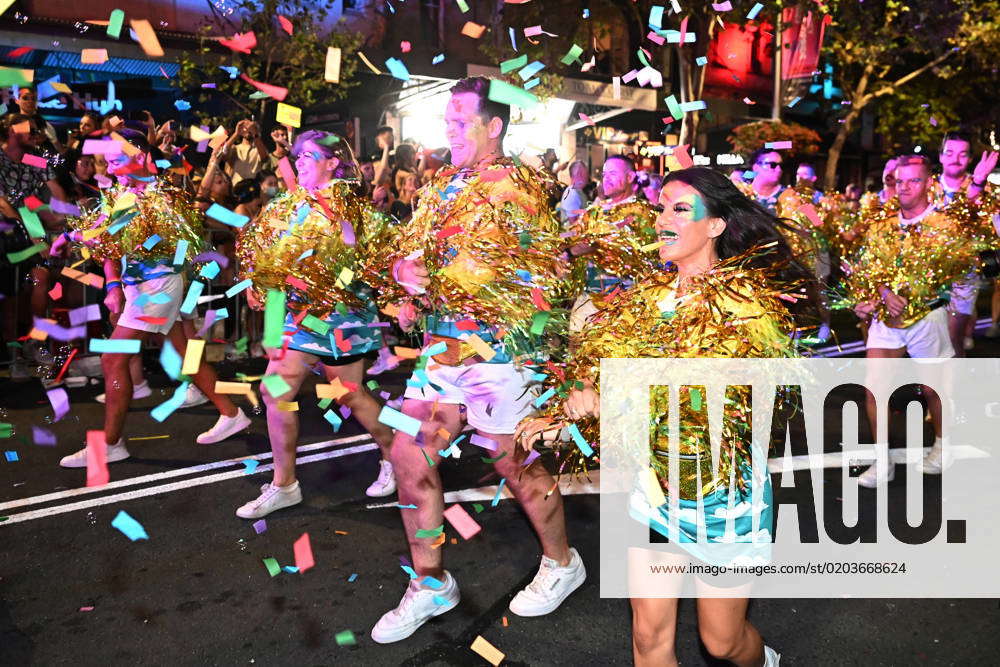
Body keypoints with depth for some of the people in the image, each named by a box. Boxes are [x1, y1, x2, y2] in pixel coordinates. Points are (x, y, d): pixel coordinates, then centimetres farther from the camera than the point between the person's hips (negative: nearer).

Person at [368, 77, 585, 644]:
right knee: (410, 457, 7)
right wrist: (405, 274, -4)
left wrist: (438, 285, -19)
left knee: (514, 461, 6)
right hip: (441, 345, 7)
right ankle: (431, 584, 24)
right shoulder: (441, 185, 14)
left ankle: (562, 563, 32)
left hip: (497, 347, -7)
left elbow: (543, 271, -16)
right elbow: (409, 247, 21)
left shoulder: (518, 186, -8)